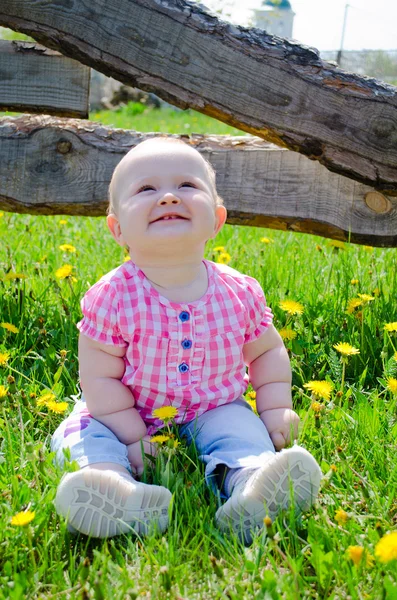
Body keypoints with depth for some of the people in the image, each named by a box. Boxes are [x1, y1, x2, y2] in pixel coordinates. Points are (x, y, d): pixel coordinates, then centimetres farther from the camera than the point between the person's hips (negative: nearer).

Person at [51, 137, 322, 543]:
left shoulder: (241, 293, -11)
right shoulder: (110, 298, -19)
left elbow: (267, 352, 6)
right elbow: (99, 377, -15)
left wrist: (276, 410, -3)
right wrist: (132, 437, -20)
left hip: (214, 412, 2)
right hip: (129, 416, -1)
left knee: (241, 429, -24)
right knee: (81, 431, -22)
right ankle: (113, 480, -48)